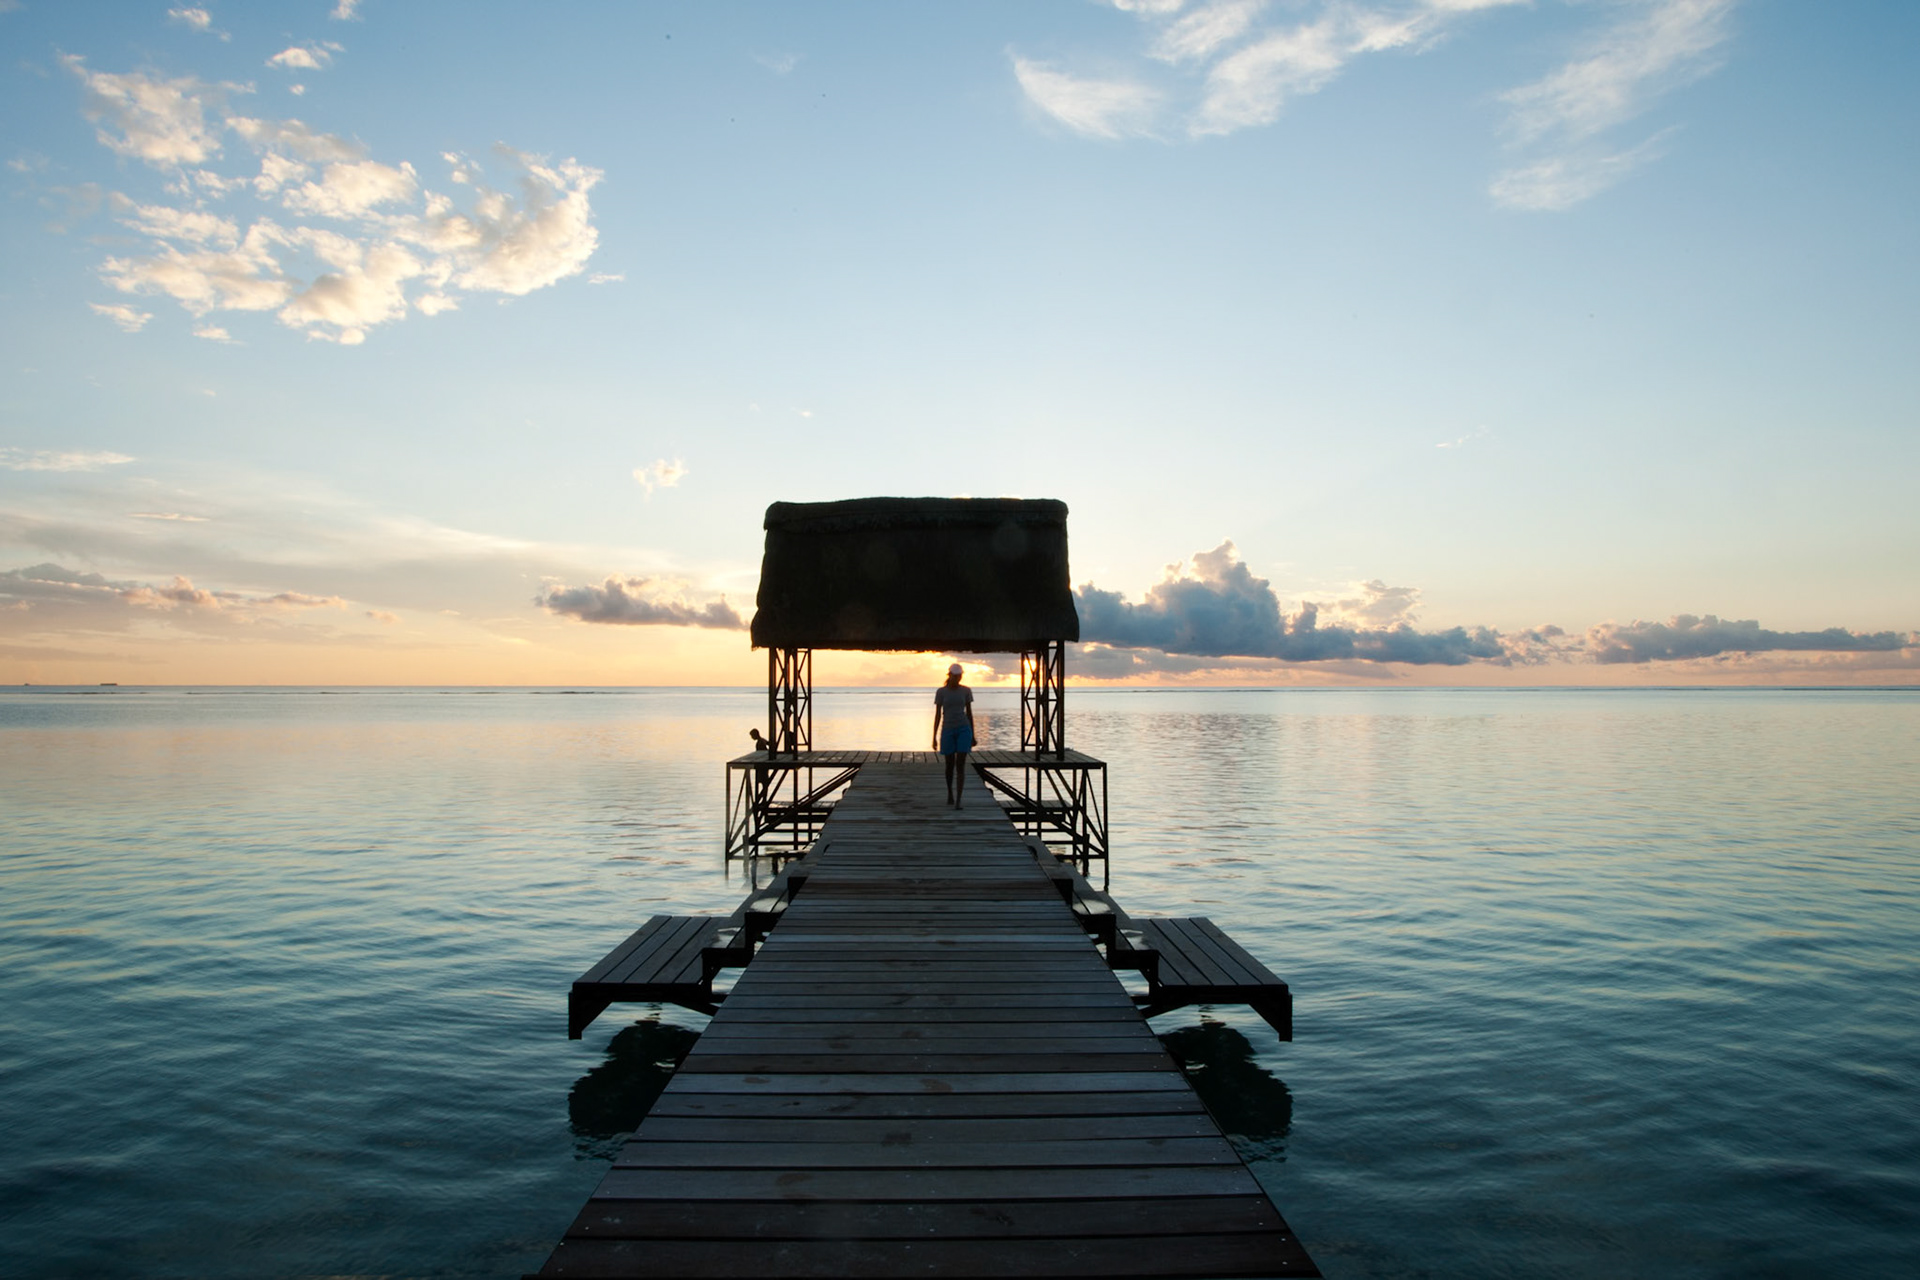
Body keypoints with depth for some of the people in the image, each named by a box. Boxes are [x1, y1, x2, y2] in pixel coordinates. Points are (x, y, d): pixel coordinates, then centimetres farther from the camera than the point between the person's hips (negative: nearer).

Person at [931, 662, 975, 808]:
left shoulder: (966, 690, 2)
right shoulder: (940, 691, -2)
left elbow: (969, 713, 7)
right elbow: (937, 715, -1)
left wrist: (973, 735, 8)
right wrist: (934, 738, -3)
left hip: (964, 730, 0)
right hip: (947, 731, 0)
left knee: (961, 765, -10)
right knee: (950, 764, 11)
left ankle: (958, 800, -10)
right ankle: (950, 793, 36)